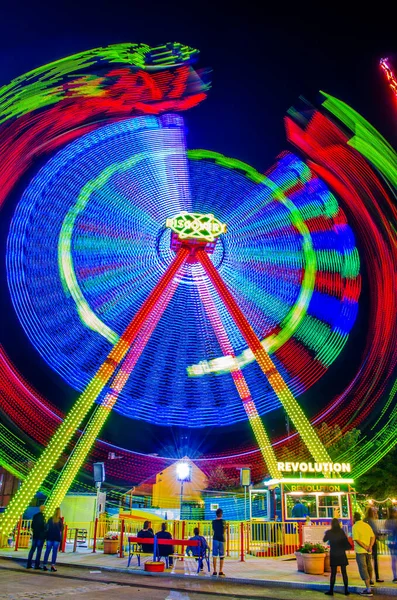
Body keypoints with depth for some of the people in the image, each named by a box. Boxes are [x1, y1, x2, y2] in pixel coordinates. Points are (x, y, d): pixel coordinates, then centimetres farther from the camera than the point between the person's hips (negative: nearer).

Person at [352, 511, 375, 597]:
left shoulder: (355, 527, -11)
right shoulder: (367, 525, 6)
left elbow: (356, 540, -19)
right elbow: (373, 537, -2)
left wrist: (365, 547, -15)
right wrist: (370, 547, -11)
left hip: (360, 550, -6)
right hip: (368, 551, 7)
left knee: (363, 569, -5)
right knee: (368, 565, 27)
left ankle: (368, 589, -10)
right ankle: (370, 580, 48)